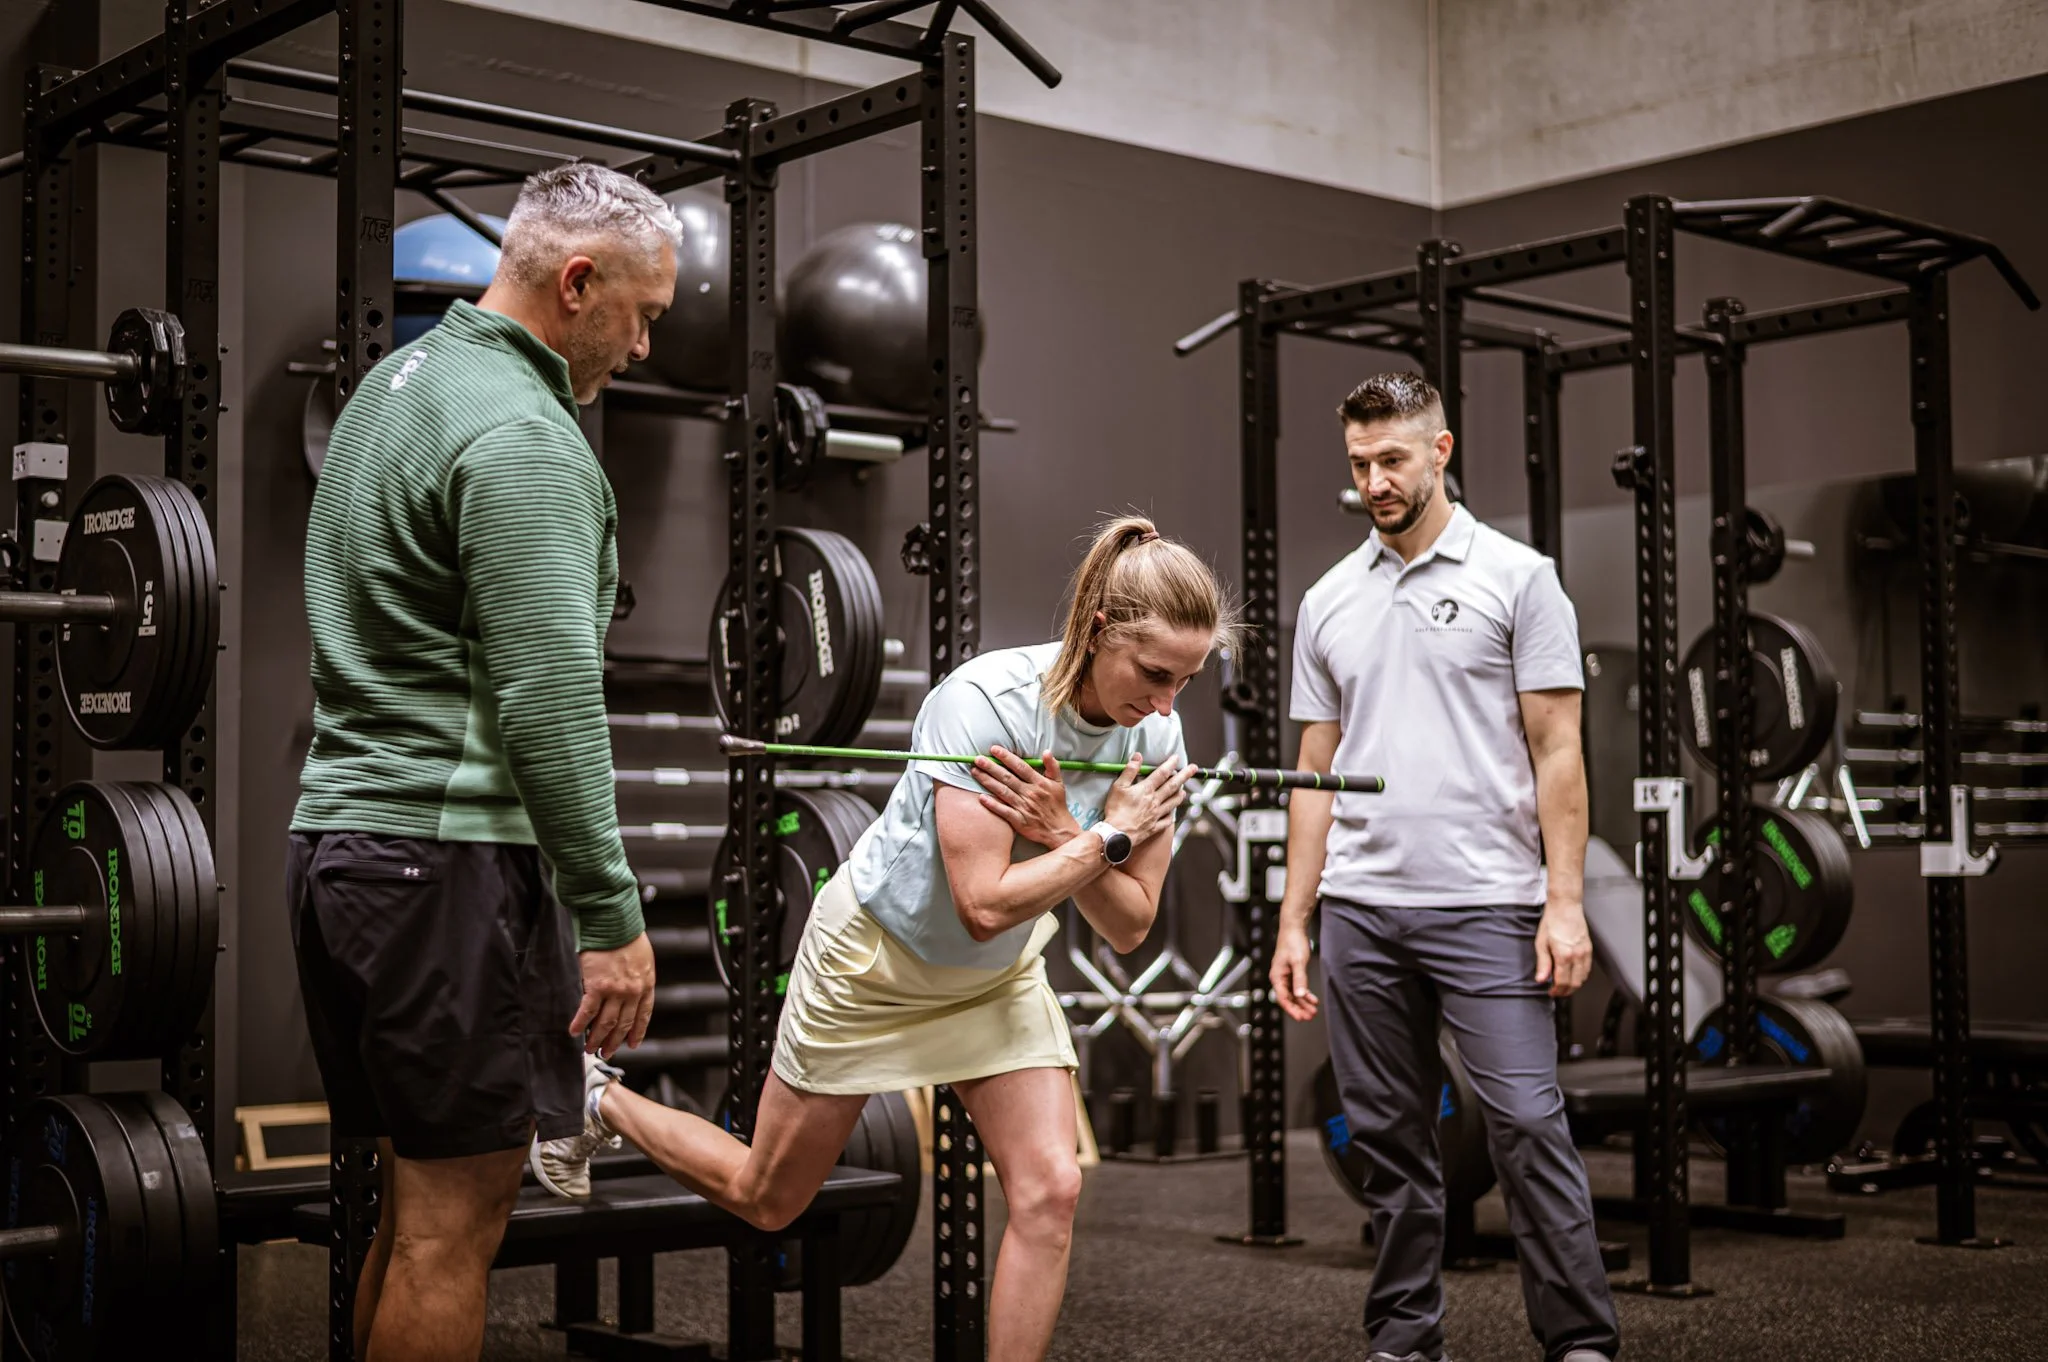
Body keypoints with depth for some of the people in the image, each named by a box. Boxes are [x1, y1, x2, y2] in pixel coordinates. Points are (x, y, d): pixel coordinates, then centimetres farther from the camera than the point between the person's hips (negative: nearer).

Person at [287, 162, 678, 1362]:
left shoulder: (405, 380, 19)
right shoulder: (521, 436, -14)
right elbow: (548, 699, -20)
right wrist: (612, 914, -17)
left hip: (344, 838, 10)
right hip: (451, 858, -10)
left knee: (422, 1200, 15)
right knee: (456, 1216, -3)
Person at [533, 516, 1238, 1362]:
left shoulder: (1154, 736, -14)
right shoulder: (986, 699, -32)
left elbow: (1128, 928, -11)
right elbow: (984, 904, -36)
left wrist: (1060, 833, -28)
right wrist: (1109, 836, -29)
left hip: (997, 976, 5)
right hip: (876, 954, -5)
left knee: (1049, 1190, -12)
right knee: (765, 1200, 11)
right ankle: (603, 1104, 37)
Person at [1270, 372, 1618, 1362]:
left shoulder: (1517, 577, 0)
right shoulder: (1328, 602, 13)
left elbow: (1557, 752, -3)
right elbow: (1315, 772, 13)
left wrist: (1565, 901, -11)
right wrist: (1293, 921, 8)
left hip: (1485, 906, -4)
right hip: (1361, 912, 4)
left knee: (1527, 1124, -8)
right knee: (1390, 1140, 10)